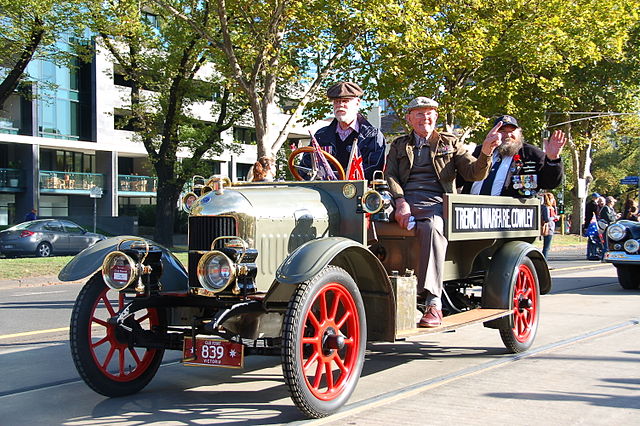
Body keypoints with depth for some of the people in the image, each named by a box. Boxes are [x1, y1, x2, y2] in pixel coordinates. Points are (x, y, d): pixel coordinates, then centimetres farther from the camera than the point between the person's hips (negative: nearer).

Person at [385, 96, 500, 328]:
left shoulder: (450, 143, 22)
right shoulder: (399, 145, 26)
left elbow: (474, 173, 13)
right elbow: (390, 175, 10)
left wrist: (485, 154, -9)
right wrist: (401, 201, -11)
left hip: (437, 204, -2)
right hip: (407, 203, 2)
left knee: (432, 226, -38)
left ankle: (434, 304, -45)